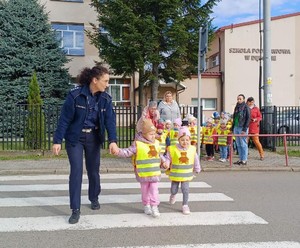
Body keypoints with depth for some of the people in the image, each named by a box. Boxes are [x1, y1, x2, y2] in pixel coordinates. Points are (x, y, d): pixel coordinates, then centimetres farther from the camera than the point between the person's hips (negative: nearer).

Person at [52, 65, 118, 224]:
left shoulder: (105, 99, -6)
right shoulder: (75, 95, -18)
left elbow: (110, 120, -13)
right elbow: (64, 119, -15)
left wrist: (113, 141, -27)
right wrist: (57, 141, -16)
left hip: (94, 138, 4)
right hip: (75, 138, -3)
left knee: (93, 170, 13)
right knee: (76, 171, -8)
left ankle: (94, 198, 38)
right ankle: (75, 210, 0)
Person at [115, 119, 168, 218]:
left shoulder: (156, 143, 4)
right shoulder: (137, 144, -13)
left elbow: (159, 155, 18)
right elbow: (127, 152, -14)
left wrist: (164, 162, 7)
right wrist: (118, 151, -30)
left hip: (155, 173, 3)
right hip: (143, 174, -3)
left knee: (154, 190, 1)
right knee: (145, 190, 13)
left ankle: (154, 206, 10)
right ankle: (146, 205, 31)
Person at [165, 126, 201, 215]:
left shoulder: (192, 149, -5)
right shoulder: (172, 149, -15)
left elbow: (196, 160, 8)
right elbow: (168, 158, -7)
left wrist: (197, 169, 16)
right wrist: (166, 164, -27)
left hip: (187, 175, 1)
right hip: (175, 174, -1)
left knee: (185, 190, -1)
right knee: (174, 190, 14)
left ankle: (185, 205, 14)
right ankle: (173, 195, 49)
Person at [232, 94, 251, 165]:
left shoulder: (246, 107, -6)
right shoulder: (236, 107, 15)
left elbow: (248, 119, -10)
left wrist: (244, 129, -16)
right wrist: (233, 127, 15)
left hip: (242, 128, -7)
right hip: (236, 127, 7)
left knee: (243, 144, -3)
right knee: (238, 145, 10)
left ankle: (244, 160, 2)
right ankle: (240, 159, 17)